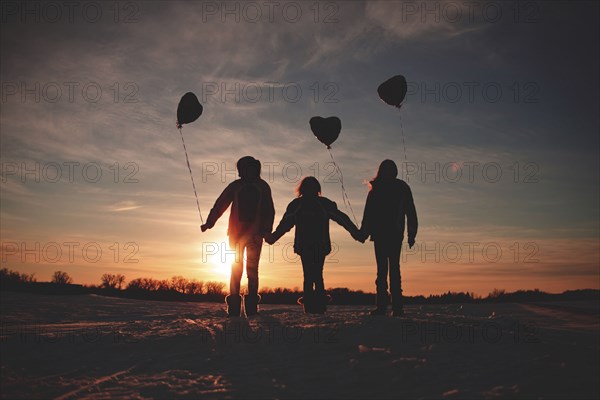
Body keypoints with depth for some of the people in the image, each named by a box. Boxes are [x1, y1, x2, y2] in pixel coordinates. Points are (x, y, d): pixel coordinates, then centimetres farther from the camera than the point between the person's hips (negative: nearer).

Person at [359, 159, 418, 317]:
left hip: (380, 233, -2)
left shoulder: (376, 189, -1)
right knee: (395, 268, 5)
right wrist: (411, 234, 9)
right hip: (397, 234, 2)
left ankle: (382, 305, -5)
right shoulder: (403, 187, 7)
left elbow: (368, 214, -3)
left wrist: (363, 232, 3)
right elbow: (411, 212, 7)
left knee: (382, 268, -2)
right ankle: (397, 306, 2)